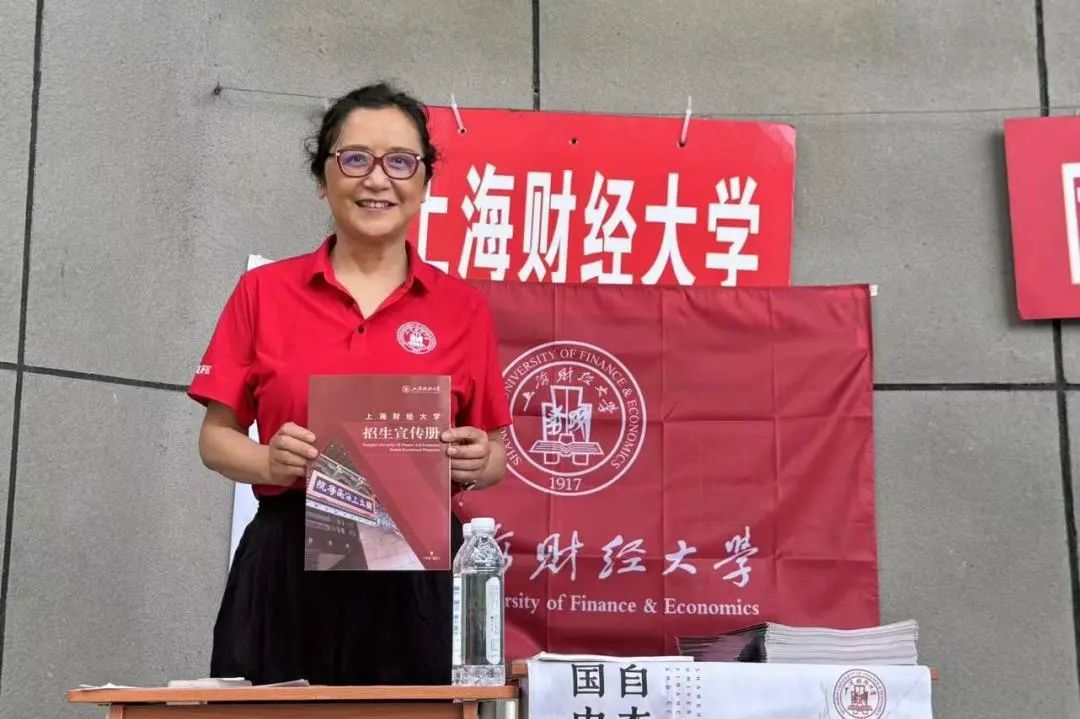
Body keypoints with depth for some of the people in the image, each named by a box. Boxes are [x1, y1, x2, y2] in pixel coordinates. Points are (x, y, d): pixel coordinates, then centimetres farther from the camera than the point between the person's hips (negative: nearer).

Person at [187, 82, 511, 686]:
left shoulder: (463, 307, 4)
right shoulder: (263, 291, 4)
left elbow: (494, 454, 9)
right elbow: (216, 438, 6)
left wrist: (476, 462, -13)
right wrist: (271, 461, -13)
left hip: (419, 569, 0)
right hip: (288, 568, 0)